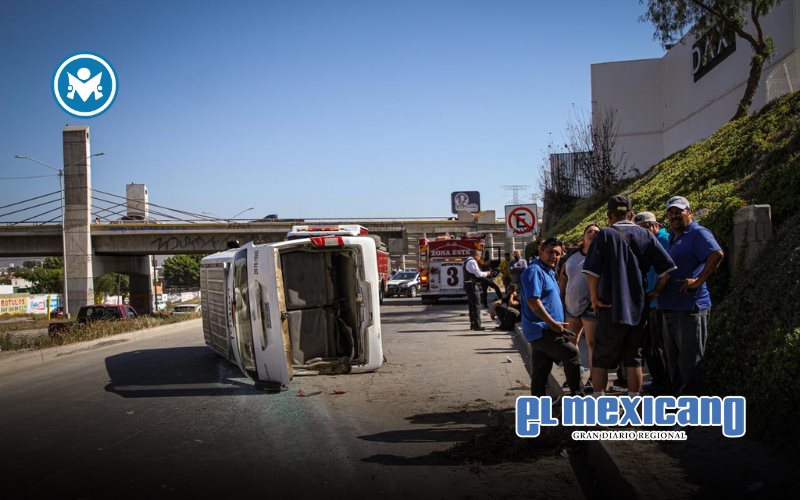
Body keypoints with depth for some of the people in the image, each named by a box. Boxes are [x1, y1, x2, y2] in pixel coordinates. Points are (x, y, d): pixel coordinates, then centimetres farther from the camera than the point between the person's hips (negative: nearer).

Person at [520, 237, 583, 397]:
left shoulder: (549, 272, 21)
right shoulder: (534, 271, -11)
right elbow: (533, 301, -22)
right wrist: (553, 323, -20)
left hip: (543, 331, 10)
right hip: (541, 330, -10)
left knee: (540, 372, 9)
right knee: (572, 354, -10)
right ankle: (576, 396, -3)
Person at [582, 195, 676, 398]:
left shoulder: (605, 235, -6)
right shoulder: (645, 235, 4)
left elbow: (591, 271, -15)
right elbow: (667, 268, -1)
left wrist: (595, 299, -5)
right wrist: (655, 292, 8)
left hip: (611, 309, -3)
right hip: (639, 309, 3)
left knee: (601, 360, 7)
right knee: (634, 359, 12)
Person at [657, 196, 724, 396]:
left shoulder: (698, 233, -9)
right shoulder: (672, 238, 18)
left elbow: (717, 254, -26)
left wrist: (698, 281, -24)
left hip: (690, 308, -10)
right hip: (670, 309, 10)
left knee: (689, 362, -4)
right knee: (673, 361, 17)